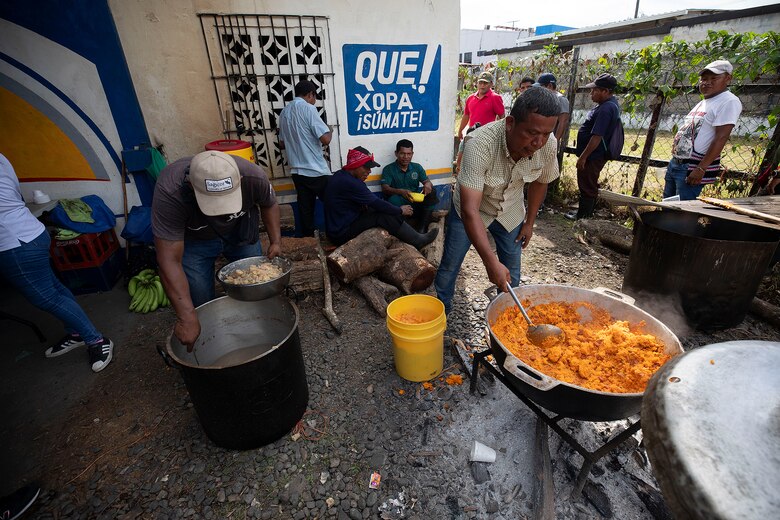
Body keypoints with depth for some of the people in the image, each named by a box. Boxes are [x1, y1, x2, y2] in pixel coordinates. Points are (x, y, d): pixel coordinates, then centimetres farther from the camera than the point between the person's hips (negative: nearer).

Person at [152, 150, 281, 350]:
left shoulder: (254, 176, -32)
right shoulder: (169, 192, -38)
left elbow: (269, 204, -8)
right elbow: (170, 260, -37)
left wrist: (276, 241, -17)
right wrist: (187, 316, -42)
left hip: (241, 231, 2)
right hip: (192, 238, -2)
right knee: (200, 303, -3)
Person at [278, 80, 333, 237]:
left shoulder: (284, 112, 14)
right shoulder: (307, 108, -8)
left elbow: (282, 144, 22)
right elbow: (325, 139, -17)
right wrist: (329, 132, 5)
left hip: (297, 171, 7)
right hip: (316, 170, -7)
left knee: (305, 208, 10)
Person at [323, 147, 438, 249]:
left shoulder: (341, 175, 7)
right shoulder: (349, 182, -25)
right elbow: (376, 203, -20)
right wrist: (400, 210, -7)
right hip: (342, 233, -10)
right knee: (386, 216, -16)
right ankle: (419, 241, -2)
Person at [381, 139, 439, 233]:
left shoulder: (417, 167, 11)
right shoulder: (388, 169, -1)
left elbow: (427, 182, 3)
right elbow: (385, 189, -13)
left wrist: (428, 185, -24)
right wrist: (401, 192, -33)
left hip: (416, 202, 3)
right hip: (400, 204, -3)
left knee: (431, 193, -23)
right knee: (394, 199, -35)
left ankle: (422, 229, -24)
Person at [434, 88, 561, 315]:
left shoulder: (548, 145, -23)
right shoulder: (481, 144, -39)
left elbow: (540, 182, 0)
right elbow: (470, 210, -44)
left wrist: (530, 222, 4)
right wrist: (490, 261, -50)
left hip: (510, 211, 4)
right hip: (471, 208, -3)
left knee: (511, 272, 8)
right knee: (449, 265, 2)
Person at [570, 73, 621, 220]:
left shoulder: (606, 109, -24)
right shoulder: (610, 104, 10)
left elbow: (597, 137, -27)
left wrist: (583, 157, -22)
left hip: (592, 156, -10)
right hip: (596, 155, 10)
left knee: (587, 187, 1)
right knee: (590, 186, 19)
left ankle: (582, 217, 12)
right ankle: (586, 213, 32)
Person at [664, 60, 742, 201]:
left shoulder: (729, 102, -10)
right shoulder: (703, 103, 19)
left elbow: (721, 138, -17)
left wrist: (701, 169, -23)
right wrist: (674, 159, 19)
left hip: (692, 168, -9)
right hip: (675, 163, 9)